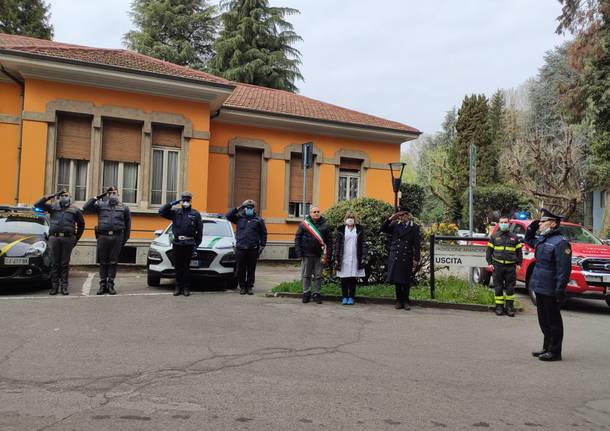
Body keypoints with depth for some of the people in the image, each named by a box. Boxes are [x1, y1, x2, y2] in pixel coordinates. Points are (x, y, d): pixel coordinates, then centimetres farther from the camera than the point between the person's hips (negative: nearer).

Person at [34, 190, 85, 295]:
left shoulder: (75, 210, 12)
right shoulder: (53, 207, 13)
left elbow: (81, 224, 19)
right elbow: (37, 204, 3)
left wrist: (76, 238, 14)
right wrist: (53, 195, -1)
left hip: (67, 238, 0)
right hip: (54, 238, 0)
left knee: (65, 264, 2)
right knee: (54, 263, 2)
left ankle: (64, 286, 5)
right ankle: (54, 286, 6)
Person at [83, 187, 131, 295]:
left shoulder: (124, 208, 12)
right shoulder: (100, 205, 11)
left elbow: (128, 225, 12)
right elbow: (86, 208, 1)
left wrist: (124, 239, 6)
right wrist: (96, 198, -3)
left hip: (117, 237, 0)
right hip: (103, 236, 0)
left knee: (113, 262, 2)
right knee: (103, 262, 6)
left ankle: (110, 285, 9)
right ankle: (102, 285, 12)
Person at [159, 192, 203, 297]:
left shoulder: (195, 214, 4)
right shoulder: (175, 212, 9)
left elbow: (199, 231, 2)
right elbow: (161, 211, 0)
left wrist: (196, 245, -3)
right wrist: (172, 203, -5)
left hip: (189, 244, -2)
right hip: (177, 243, 2)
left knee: (186, 267, 2)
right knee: (178, 267, 7)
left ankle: (186, 288, 8)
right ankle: (178, 287, 16)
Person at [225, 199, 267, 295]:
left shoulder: (258, 220, 7)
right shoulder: (239, 217, 9)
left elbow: (263, 233, 9)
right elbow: (227, 216, 1)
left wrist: (262, 245, 2)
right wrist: (237, 209, -5)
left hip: (253, 249, 0)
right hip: (240, 248, 0)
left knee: (251, 270, 5)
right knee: (240, 270, 4)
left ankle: (249, 287, 15)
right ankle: (242, 286, 15)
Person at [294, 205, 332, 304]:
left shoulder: (325, 225, 4)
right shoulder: (304, 224, 2)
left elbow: (329, 241, 3)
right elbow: (297, 238, 3)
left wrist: (327, 255, -4)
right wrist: (299, 252, -5)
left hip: (319, 255, 0)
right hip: (307, 254, 0)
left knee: (318, 276, 6)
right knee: (306, 275, 8)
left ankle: (316, 294, 16)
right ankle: (306, 293, 18)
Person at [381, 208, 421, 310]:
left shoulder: (414, 227, 0)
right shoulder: (395, 225, 8)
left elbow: (417, 244, -2)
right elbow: (383, 229, 5)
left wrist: (416, 259, -7)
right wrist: (390, 219, -6)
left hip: (407, 257, -2)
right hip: (395, 256, 2)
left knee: (406, 281, 5)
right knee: (397, 280, 7)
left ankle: (405, 301, 15)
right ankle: (399, 301, 16)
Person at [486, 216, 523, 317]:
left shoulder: (514, 237, 12)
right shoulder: (494, 237, 8)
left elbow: (519, 251, 14)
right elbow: (489, 250, 8)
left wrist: (519, 263, 6)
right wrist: (490, 263, -1)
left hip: (511, 266, 1)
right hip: (497, 265, -1)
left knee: (510, 288, 3)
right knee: (498, 287, 2)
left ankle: (509, 307, 12)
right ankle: (499, 307, 11)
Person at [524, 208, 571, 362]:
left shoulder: (560, 242, -16)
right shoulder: (542, 239, 12)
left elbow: (564, 269, -20)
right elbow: (528, 240, 34)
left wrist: (560, 290, -24)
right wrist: (531, 227, 16)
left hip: (550, 290, -9)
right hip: (540, 287, 9)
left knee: (553, 321, 1)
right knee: (544, 320, 17)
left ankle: (554, 352, 10)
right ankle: (547, 348, 29)